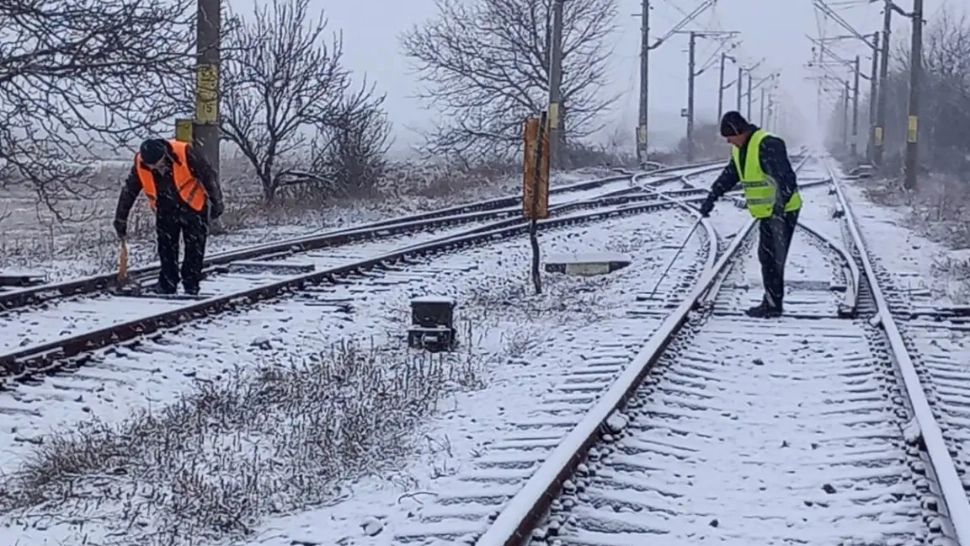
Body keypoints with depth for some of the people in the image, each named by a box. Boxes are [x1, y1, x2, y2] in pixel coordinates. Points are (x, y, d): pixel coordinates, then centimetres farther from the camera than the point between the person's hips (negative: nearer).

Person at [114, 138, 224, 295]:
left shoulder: (185, 153, -31)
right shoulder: (140, 165, -21)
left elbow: (208, 176, -18)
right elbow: (128, 192, -5)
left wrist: (216, 202, -10)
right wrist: (121, 219, 0)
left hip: (193, 207, -3)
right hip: (165, 210, 3)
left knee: (195, 249, -2)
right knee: (166, 248, 2)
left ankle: (191, 285, 6)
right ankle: (167, 284, 10)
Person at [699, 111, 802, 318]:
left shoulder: (767, 145, -22)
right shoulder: (739, 149, 9)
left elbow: (786, 178, -30)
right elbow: (729, 176, 23)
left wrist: (780, 204, -39)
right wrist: (712, 196, 19)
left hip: (783, 211, -10)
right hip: (766, 212, 10)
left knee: (774, 258, -9)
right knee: (766, 257, 12)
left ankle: (773, 304, -7)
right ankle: (772, 302, 19)